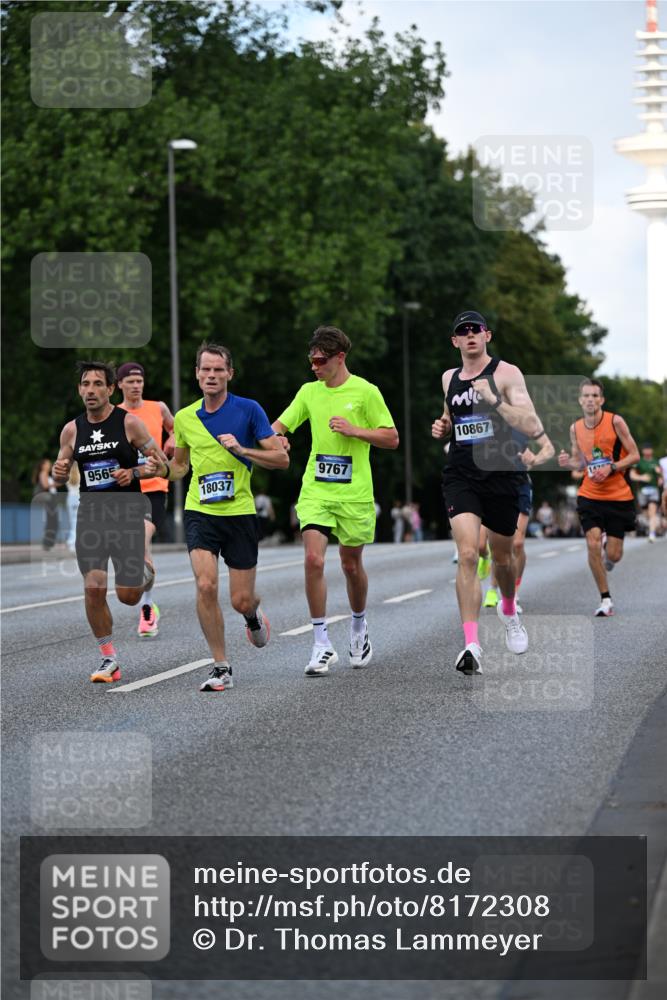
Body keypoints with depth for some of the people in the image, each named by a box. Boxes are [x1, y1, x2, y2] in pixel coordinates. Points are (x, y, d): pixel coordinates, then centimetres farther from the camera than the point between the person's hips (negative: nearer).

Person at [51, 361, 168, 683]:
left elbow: (160, 463, -1)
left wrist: (133, 473, -18)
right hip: (90, 515, 2)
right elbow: (61, 477, 14)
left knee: (128, 596, 1)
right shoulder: (72, 430, 5)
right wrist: (58, 472, -9)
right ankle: (108, 659, 3)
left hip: (127, 514, -2)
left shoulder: (129, 423, -5)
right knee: (93, 589, -11)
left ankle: (144, 569, 38)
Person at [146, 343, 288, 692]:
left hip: (239, 513, -2)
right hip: (199, 511, 2)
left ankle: (253, 612, 40)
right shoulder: (185, 417, 6)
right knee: (205, 585, -19)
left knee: (241, 600, 0)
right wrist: (162, 469, -1)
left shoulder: (248, 410, -5)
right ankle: (221, 667, -7)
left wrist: (241, 450, -19)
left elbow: (281, 458, -5)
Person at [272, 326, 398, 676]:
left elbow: (392, 438, -2)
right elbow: (278, 426, 11)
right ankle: (322, 644, -9)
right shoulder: (309, 391, 8)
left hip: (353, 493, -2)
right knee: (313, 559, -14)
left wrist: (354, 430, -15)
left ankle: (358, 627, 36)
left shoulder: (365, 392, -3)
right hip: (315, 490, 2)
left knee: (351, 564, 9)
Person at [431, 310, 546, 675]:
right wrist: (442, 427, 7)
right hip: (460, 477, 2)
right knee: (467, 555, -17)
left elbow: (534, 429, -15)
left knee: (501, 556, 15)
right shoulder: (449, 379, 11)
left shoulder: (506, 373, -5)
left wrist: (494, 400, -24)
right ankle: (471, 645, -22)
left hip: (501, 476, -2)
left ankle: (508, 611, 48)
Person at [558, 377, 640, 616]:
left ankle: (608, 544, 40)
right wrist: (567, 462, -9)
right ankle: (605, 600, -2)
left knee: (613, 555, -1)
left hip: (618, 496, -2)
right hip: (589, 495, 2)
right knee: (592, 544, -14)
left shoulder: (615, 422, -10)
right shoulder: (575, 428, 2)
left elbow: (634, 455, -7)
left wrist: (611, 468, -21)